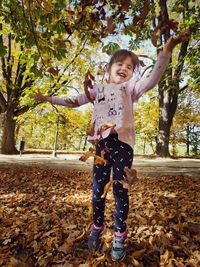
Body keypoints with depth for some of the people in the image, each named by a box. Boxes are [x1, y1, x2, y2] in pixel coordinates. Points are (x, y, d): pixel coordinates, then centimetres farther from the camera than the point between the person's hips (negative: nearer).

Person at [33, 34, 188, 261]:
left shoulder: (130, 87, 11)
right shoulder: (98, 88, 18)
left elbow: (152, 80, -6)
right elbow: (74, 102, 21)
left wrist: (165, 53, -14)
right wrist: (49, 99, 23)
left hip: (122, 142, -2)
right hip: (102, 142, 3)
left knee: (120, 190, 3)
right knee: (98, 189, 9)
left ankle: (119, 237, 20)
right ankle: (97, 229, 30)